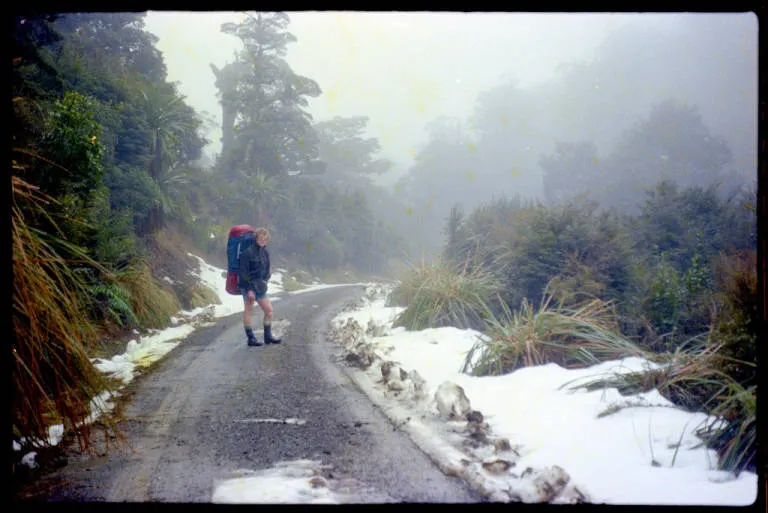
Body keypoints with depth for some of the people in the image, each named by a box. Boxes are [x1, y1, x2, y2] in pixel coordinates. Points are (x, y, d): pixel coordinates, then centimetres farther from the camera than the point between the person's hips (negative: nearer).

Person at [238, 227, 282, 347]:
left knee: (269, 310, 6)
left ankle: (268, 336, 16)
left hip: (260, 286, 7)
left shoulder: (265, 252, 10)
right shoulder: (248, 252, -12)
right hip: (248, 284, -7)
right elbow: (244, 273, -14)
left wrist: (264, 281, 3)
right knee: (249, 309, -1)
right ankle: (250, 338, 4)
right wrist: (249, 289, -17)